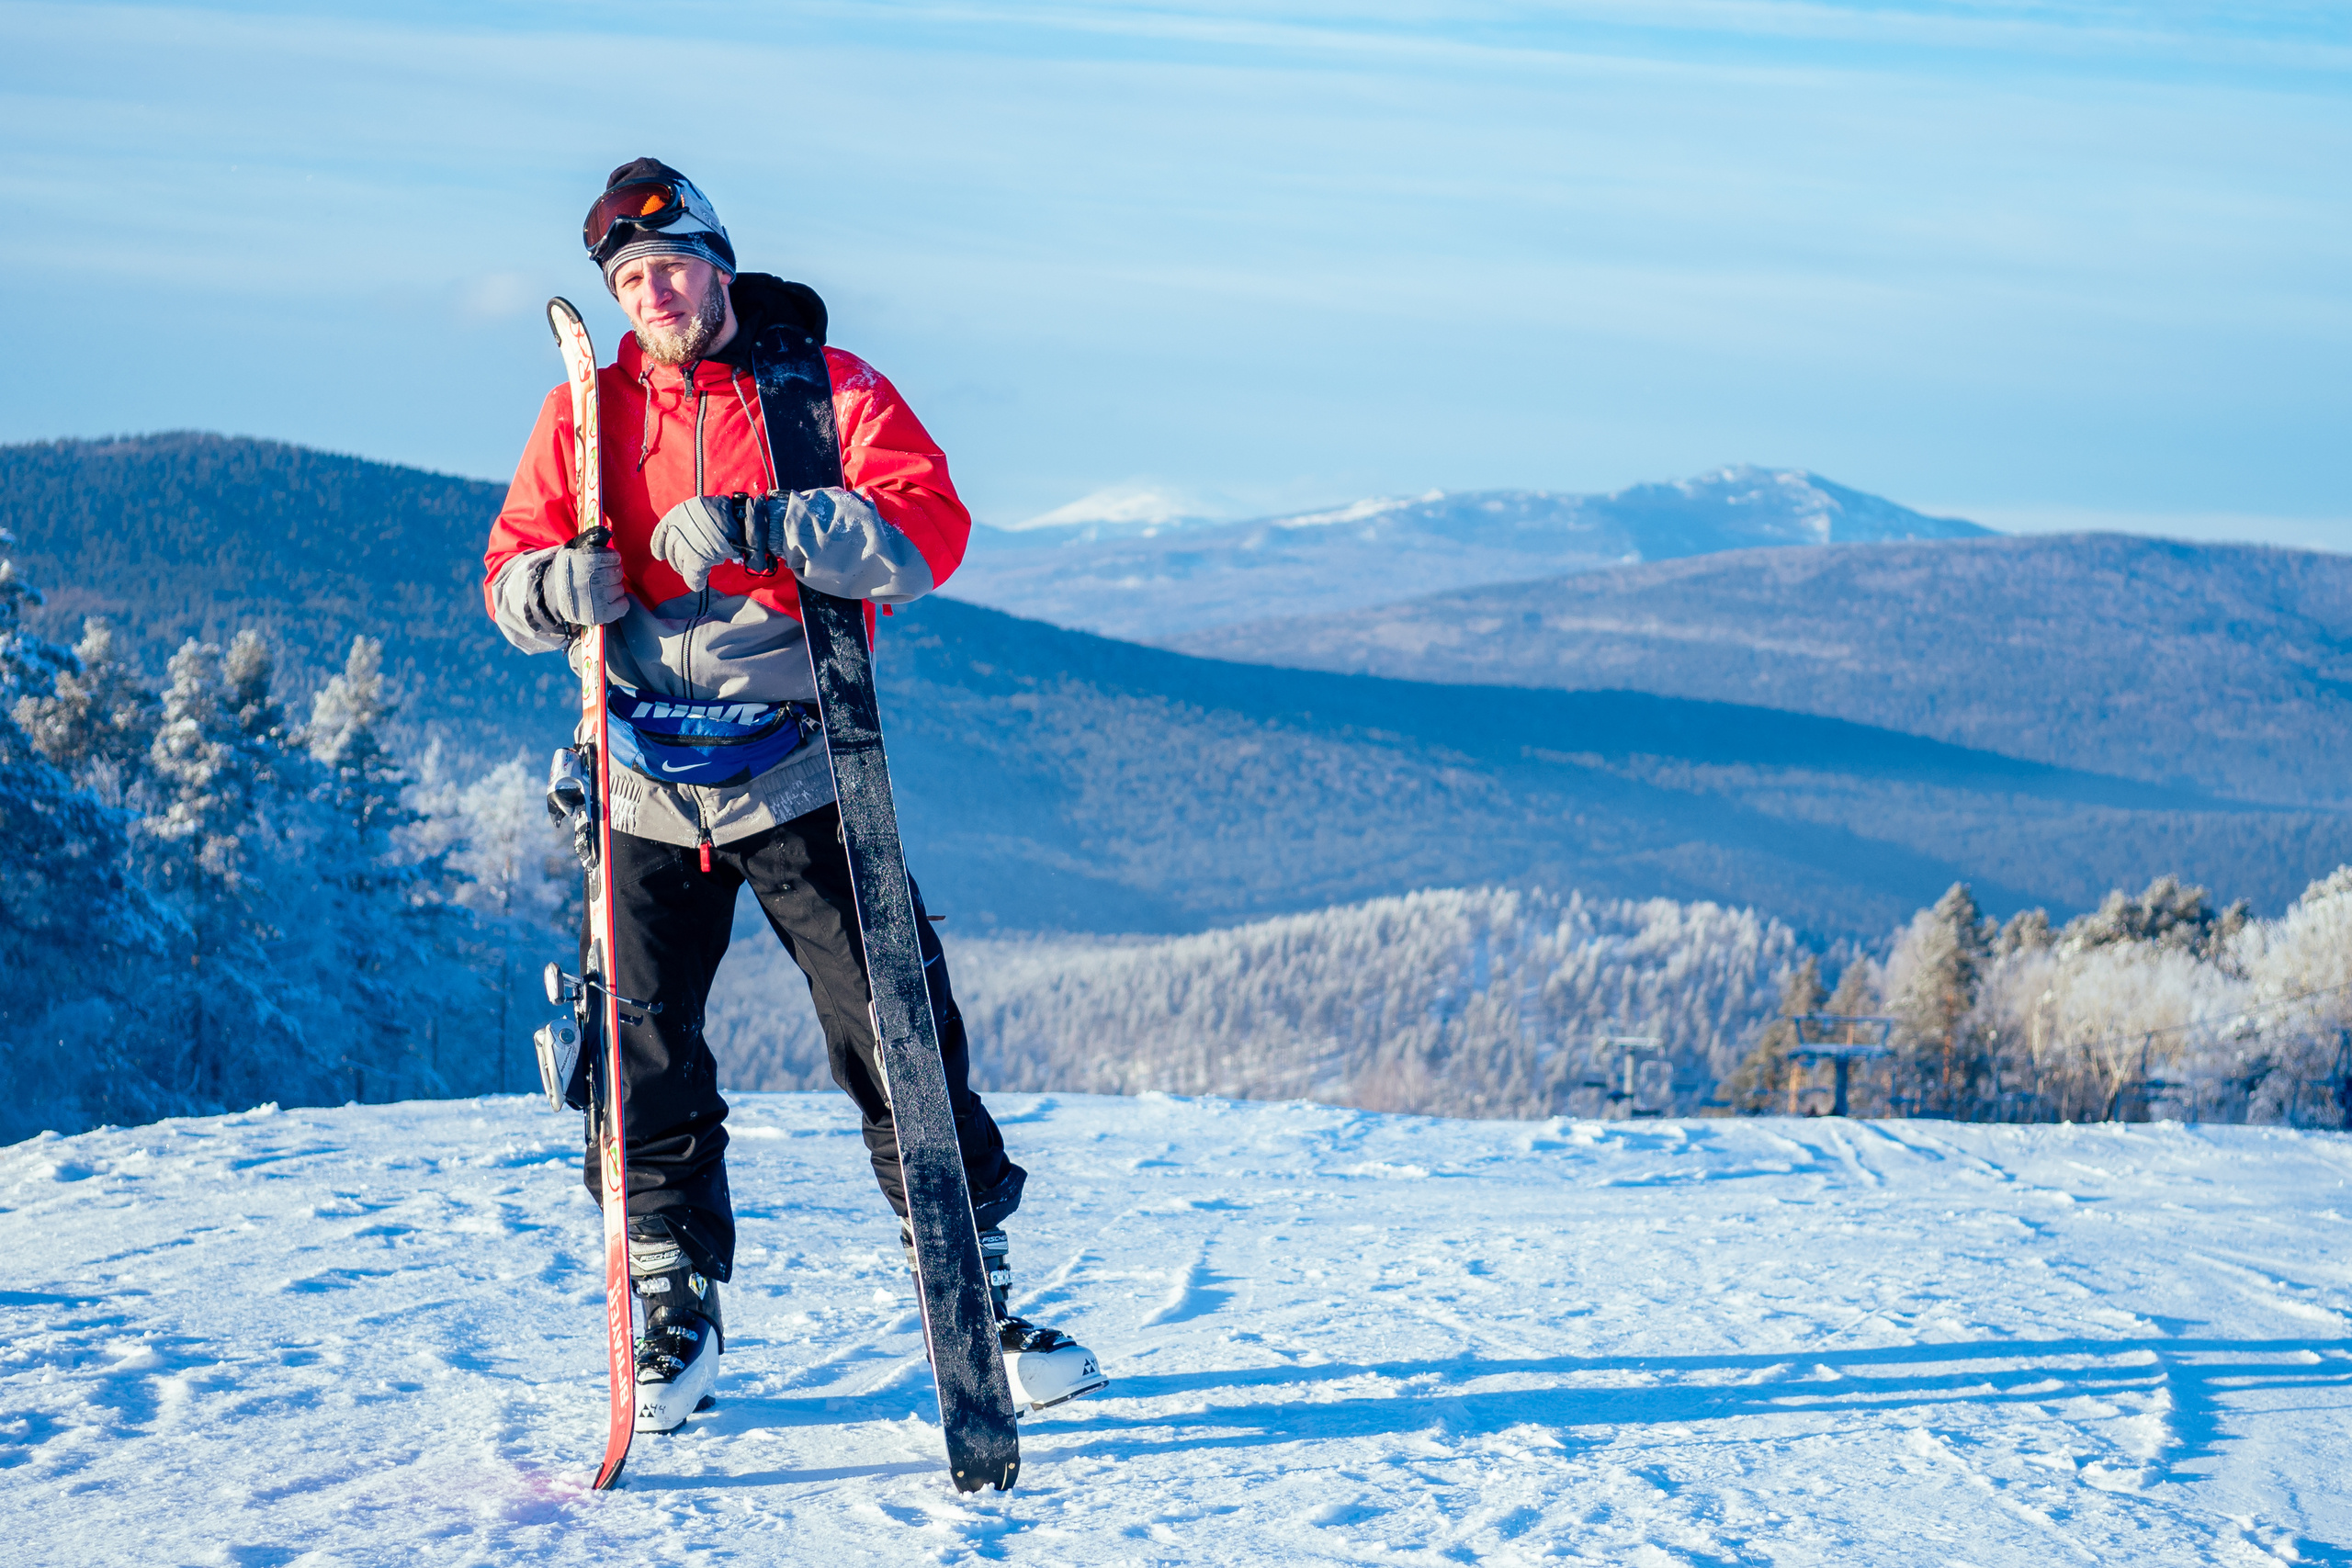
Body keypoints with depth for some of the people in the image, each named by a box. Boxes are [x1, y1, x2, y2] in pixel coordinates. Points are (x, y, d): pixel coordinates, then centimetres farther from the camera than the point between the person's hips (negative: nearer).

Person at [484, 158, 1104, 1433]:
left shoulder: (828, 390, -1)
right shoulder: (588, 410, 8)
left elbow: (929, 529, -15)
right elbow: (510, 572, 6)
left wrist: (758, 527, -27)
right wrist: (557, 586, -19)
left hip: (799, 778, -2)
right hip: (645, 787, 2)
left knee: (900, 1041, -4)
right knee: (642, 1063, 1)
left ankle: (979, 1294, 7)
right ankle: (676, 1314, 17)